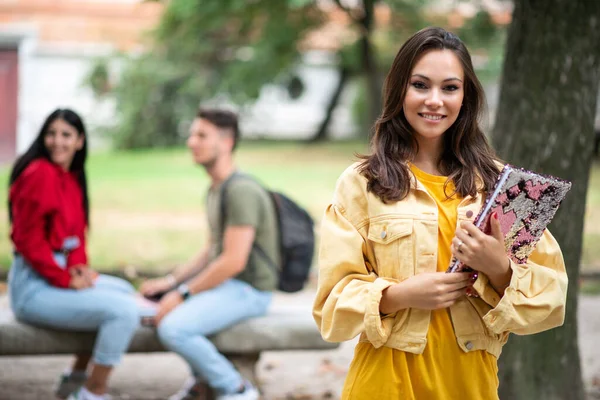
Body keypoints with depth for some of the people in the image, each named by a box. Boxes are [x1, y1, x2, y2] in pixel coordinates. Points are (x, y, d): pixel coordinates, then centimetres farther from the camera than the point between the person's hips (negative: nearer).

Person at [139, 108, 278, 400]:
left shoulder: (241, 191, -19)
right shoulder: (215, 190, 13)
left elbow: (233, 261, -24)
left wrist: (183, 294, -19)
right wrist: (171, 281, 7)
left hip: (249, 290, -11)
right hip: (224, 282, 11)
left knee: (173, 329, -26)